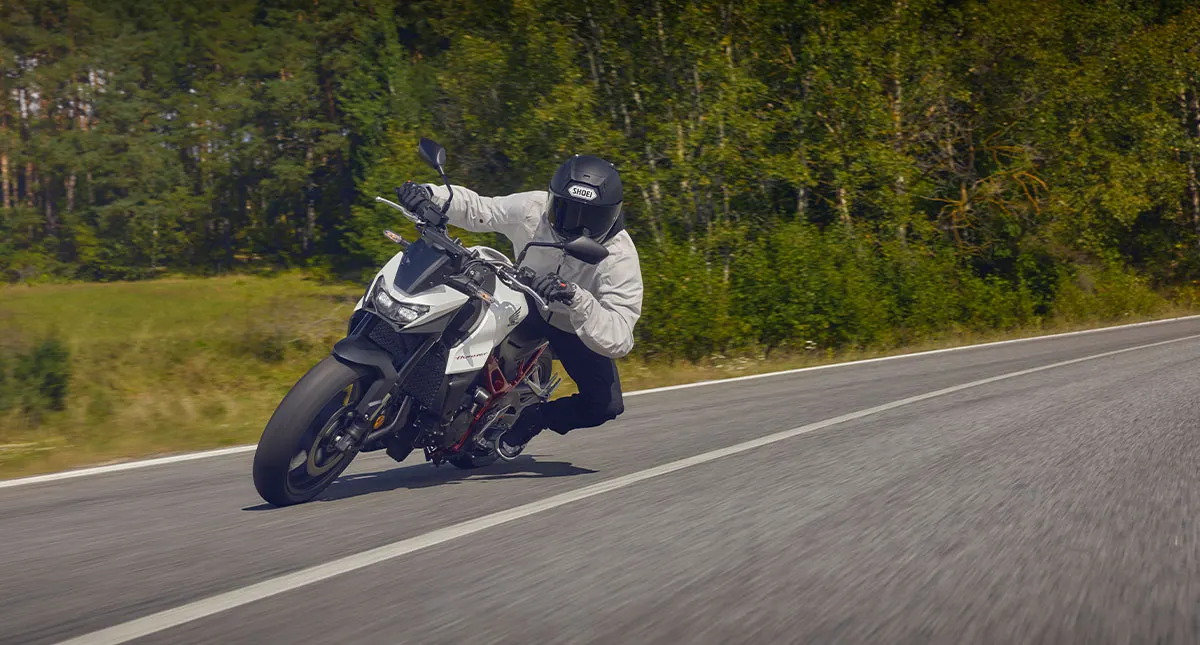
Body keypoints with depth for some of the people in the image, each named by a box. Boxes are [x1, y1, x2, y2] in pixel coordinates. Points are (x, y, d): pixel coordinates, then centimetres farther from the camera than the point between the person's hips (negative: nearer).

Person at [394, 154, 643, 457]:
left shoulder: (620, 258, -34)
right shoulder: (532, 208, -26)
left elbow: (619, 339, -42)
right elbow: (475, 208, -10)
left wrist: (575, 298, -58)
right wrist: (428, 193, -30)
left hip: (582, 327, -2)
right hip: (525, 303, 3)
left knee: (605, 404, -19)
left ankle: (531, 421, 7)